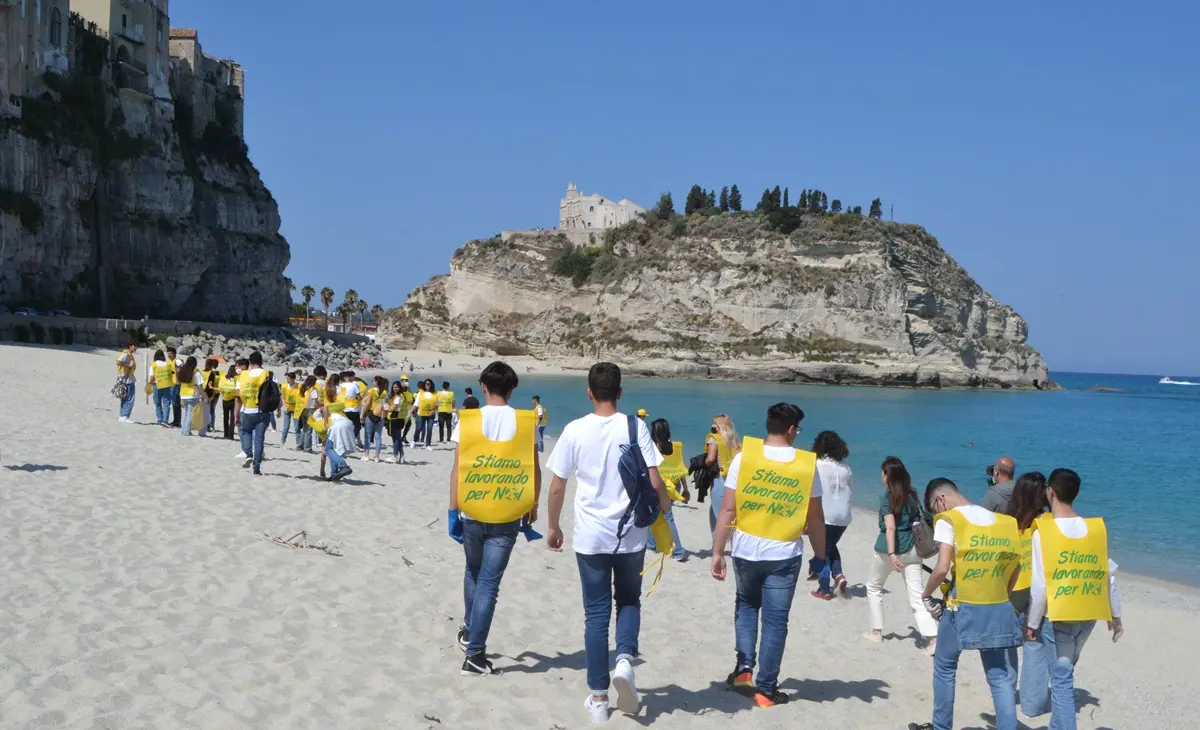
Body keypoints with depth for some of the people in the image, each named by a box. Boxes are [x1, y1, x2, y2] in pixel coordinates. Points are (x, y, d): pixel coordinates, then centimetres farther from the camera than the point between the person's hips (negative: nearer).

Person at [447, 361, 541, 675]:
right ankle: (474, 653, 0)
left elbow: (457, 468, -6)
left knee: (473, 573, 25)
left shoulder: (469, 420, -4)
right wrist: (532, 506, 12)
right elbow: (534, 470, 0)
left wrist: (453, 510, 0)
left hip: (472, 512, 1)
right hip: (507, 516, -1)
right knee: (490, 583, 2)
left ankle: (469, 631, 38)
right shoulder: (524, 422, -2)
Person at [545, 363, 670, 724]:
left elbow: (557, 486, 0)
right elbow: (654, 482, -9)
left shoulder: (575, 430, -5)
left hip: (590, 537, 0)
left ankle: (598, 698, 12)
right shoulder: (635, 427, -7)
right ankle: (625, 660, -4)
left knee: (596, 613, 9)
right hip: (630, 534, 0)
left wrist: (553, 526, 14)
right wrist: (665, 506, 11)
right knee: (629, 600, 21)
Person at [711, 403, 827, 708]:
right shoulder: (807, 464, -4)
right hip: (785, 555, -1)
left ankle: (744, 666, 13)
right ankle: (766, 689, 13)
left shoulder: (744, 456, -7)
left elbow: (728, 509, -8)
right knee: (775, 620, 8)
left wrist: (717, 551, -1)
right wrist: (820, 558, 12)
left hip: (746, 550, 1)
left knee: (746, 605, 25)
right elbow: (816, 517, 1)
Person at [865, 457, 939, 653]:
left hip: (889, 549, -4)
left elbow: (890, 527, -19)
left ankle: (877, 631, 24)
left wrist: (891, 554, -25)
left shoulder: (886, 496, -9)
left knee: (873, 587, 21)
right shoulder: (912, 495, 7)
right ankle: (932, 637, -17)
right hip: (912, 550, 4)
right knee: (917, 596, -1)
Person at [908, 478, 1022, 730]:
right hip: (997, 610, 4)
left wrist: (925, 595, -2)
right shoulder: (1003, 522, 7)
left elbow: (942, 569, -18)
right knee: (1000, 675, 9)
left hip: (961, 608, -4)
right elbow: (1015, 565, 10)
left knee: (945, 668, 16)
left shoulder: (948, 521, -10)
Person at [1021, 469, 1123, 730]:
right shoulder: (1097, 529, -1)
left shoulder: (1043, 531, -14)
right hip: (1089, 616, 5)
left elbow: (1039, 586, -14)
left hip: (1057, 616, -5)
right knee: (1063, 670, 21)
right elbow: (1109, 576, 4)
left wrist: (1032, 623, -3)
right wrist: (1115, 615, 15)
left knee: (1061, 678, 2)